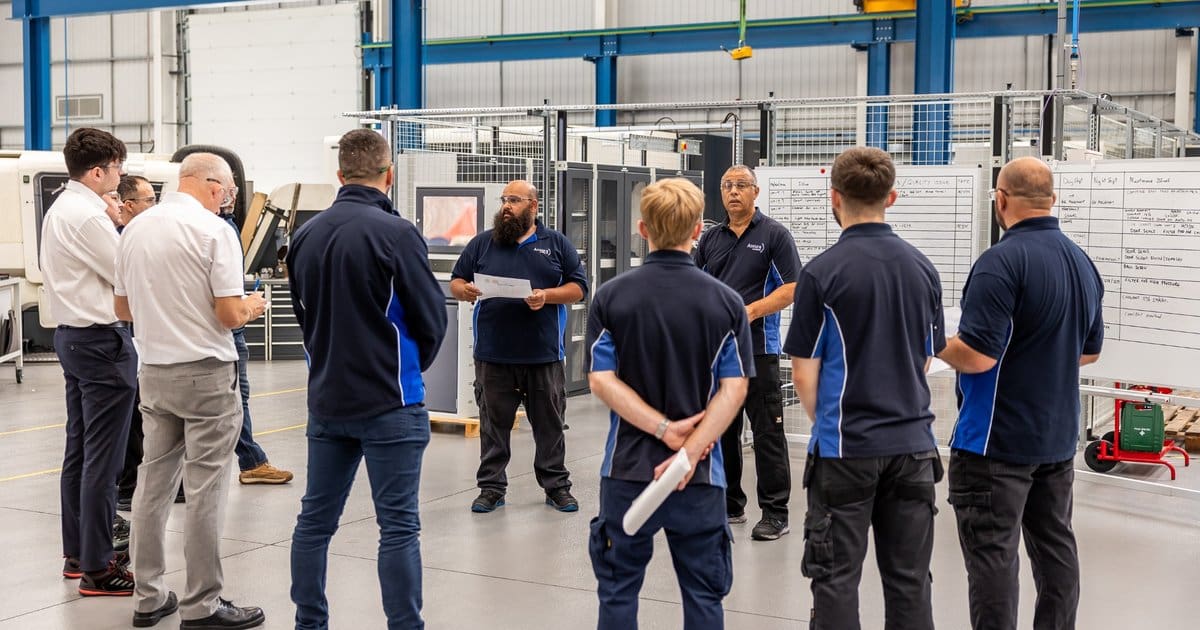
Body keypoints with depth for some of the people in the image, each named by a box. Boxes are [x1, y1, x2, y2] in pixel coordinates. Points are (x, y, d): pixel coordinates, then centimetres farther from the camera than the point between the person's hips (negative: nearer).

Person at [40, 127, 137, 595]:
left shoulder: (60, 209, 13)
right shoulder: (89, 216, -18)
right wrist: (119, 224, -4)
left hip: (72, 335, 11)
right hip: (102, 339, -11)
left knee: (79, 450, 16)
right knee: (103, 458, -6)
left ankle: (77, 552, 25)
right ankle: (97, 568, -1)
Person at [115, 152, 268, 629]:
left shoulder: (136, 229, 6)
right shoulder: (213, 231, -13)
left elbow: (123, 308, 13)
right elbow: (229, 315, -16)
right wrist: (252, 308, 5)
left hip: (154, 372, 6)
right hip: (207, 375, -6)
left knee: (153, 483, 12)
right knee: (204, 491, -1)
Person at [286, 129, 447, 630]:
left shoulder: (306, 235, 3)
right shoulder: (396, 233, -14)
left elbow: (303, 313, 12)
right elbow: (431, 319, -8)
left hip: (326, 399, 6)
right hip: (389, 401, -6)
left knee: (315, 519, 14)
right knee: (398, 527, 1)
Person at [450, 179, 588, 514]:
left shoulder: (557, 244, 7)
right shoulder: (482, 243, 10)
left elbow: (578, 287, 4)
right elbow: (456, 281, 13)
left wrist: (547, 296, -13)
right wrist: (465, 291, -11)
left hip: (544, 354, -1)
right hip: (493, 354, 1)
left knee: (550, 423, 6)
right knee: (493, 424, 6)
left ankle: (557, 485, 17)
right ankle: (491, 487, 15)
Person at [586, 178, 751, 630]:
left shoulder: (611, 296, -4)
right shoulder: (726, 301, -3)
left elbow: (602, 380, -9)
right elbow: (733, 389, -10)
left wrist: (664, 429, -10)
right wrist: (690, 452, -13)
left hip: (627, 466, 0)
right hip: (700, 474, 0)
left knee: (619, 590, 12)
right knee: (704, 594, 11)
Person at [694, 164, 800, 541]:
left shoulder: (774, 234, -2)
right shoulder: (710, 239, 13)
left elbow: (791, 288, -9)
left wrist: (750, 312, -20)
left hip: (757, 347, -6)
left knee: (767, 432, -4)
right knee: (720, 429, 12)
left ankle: (775, 513, 2)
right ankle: (728, 504, 24)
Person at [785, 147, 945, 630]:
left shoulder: (823, 271, -11)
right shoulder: (923, 268, 4)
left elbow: (804, 374, -8)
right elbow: (926, 359, 13)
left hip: (845, 448, -5)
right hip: (913, 444, 5)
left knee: (836, 579, 4)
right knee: (910, 580, 12)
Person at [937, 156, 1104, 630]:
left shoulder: (1002, 262, -20)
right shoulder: (1083, 262, 8)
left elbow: (976, 356, -24)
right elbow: (1089, 351, 18)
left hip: (997, 440, -8)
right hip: (1058, 435, 8)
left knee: (992, 554, -2)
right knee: (1055, 547, 15)